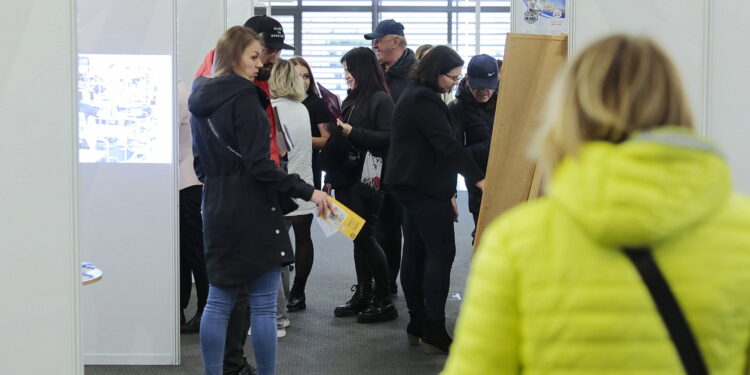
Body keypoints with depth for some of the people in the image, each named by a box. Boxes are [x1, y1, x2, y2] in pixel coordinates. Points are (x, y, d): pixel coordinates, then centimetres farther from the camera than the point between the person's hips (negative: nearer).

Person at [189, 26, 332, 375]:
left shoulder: (201, 98, 10)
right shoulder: (243, 97, -14)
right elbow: (259, 165, -20)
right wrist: (306, 191, -19)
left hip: (217, 210, 8)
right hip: (251, 211, -8)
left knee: (218, 302, 10)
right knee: (263, 306, -1)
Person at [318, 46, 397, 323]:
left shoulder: (381, 100, -9)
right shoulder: (351, 100, 16)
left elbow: (388, 138, -20)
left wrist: (353, 132, -20)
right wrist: (331, 178, 17)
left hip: (367, 181, -8)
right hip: (346, 181, 8)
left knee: (364, 237, -6)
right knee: (358, 238, 10)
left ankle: (384, 301, 2)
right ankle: (363, 295, 16)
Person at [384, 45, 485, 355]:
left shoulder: (416, 95, 16)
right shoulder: (424, 100, -18)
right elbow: (447, 144, -24)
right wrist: (478, 178, -25)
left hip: (412, 185, 11)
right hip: (425, 187, -11)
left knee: (415, 252, 11)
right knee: (441, 253, -10)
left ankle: (417, 323, 17)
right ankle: (434, 332, -11)